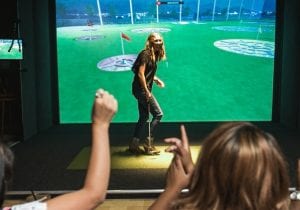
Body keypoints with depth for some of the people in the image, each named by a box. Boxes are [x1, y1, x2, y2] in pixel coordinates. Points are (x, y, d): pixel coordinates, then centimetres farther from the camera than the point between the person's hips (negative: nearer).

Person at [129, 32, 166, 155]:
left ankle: (134, 145, 17)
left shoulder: (154, 55, 14)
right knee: (158, 114, -5)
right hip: (141, 89, -9)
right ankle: (148, 143, 2)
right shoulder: (146, 54, -13)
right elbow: (140, 74, -19)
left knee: (143, 117, 11)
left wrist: (157, 80, 6)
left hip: (144, 89, 9)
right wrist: (147, 91, -21)